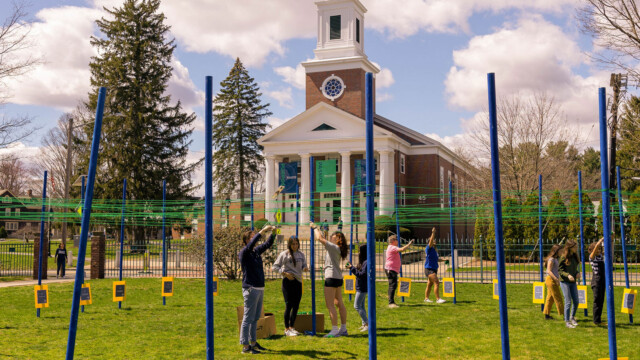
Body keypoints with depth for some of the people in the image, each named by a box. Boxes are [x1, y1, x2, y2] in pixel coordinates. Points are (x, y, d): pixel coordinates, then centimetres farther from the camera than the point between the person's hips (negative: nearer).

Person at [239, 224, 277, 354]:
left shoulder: (256, 251, 13)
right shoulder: (244, 252, -10)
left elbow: (268, 244, 23)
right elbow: (251, 244, -29)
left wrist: (273, 233, 7)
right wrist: (262, 231, -31)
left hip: (260, 289, 8)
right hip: (251, 289, -8)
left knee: (255, 318, 14)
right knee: (248, 318, -6)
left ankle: (253, 342, 23)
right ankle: (245, 346, -2)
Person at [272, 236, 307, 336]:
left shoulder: (301, 254, 11)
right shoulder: (284, 254, -4)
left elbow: (304, 265, 14)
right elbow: (275, 266, -3)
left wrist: (305, 268, -10)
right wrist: (285, 273, -14)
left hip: (298, 281, 5)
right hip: (288, 281, -5)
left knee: (296, 305, 8)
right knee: (289, 305, -5)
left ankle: (291, 327, 21)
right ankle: (286, 329, 4)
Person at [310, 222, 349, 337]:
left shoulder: (334, 247, -14)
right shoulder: (337, 249, 12)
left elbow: (320, 238, -16)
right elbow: (323, 239, 27)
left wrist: (315, 227, -1)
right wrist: (316, 228, 28)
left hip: (331, 277, -10)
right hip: (338, 277, 10)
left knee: (330, 305, -7)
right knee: (339, 303, 13)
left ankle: (335, 330, -8)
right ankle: (343, 329, 18)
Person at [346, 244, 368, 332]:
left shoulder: (366, 262, -19)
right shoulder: (363, 262, 12)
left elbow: (362, 274, -23)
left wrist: (352, 268, -18)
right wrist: (352, 267, 6)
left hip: (362, 288, -10)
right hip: (361, 287, 10)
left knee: (357, 306, -10)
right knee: (361, 306, 15)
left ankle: (367, 324, -10)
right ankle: (364, 324, 21)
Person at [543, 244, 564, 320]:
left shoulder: (555, 259, 16)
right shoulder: (551, 259, -13)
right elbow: (549, 271, -20)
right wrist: (556, 279, -26)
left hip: (553, 280, 9)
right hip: (551, 280, -9)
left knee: (550, 298, 10)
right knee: (558, 298, -4)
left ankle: (547, 315, 13)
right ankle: (563, 314, 0)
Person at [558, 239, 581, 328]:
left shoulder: (574, 256, 6)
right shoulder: (564, 257, -13)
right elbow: (559, 270, -12)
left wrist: (578, 273, -4)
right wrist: (567, 275, -26)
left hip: (573, 282, 6)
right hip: (565, 282, -6)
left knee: (576, 301, 9)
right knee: (568, 302, -4)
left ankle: (572, 317, 31)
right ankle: (567, 321, 7)